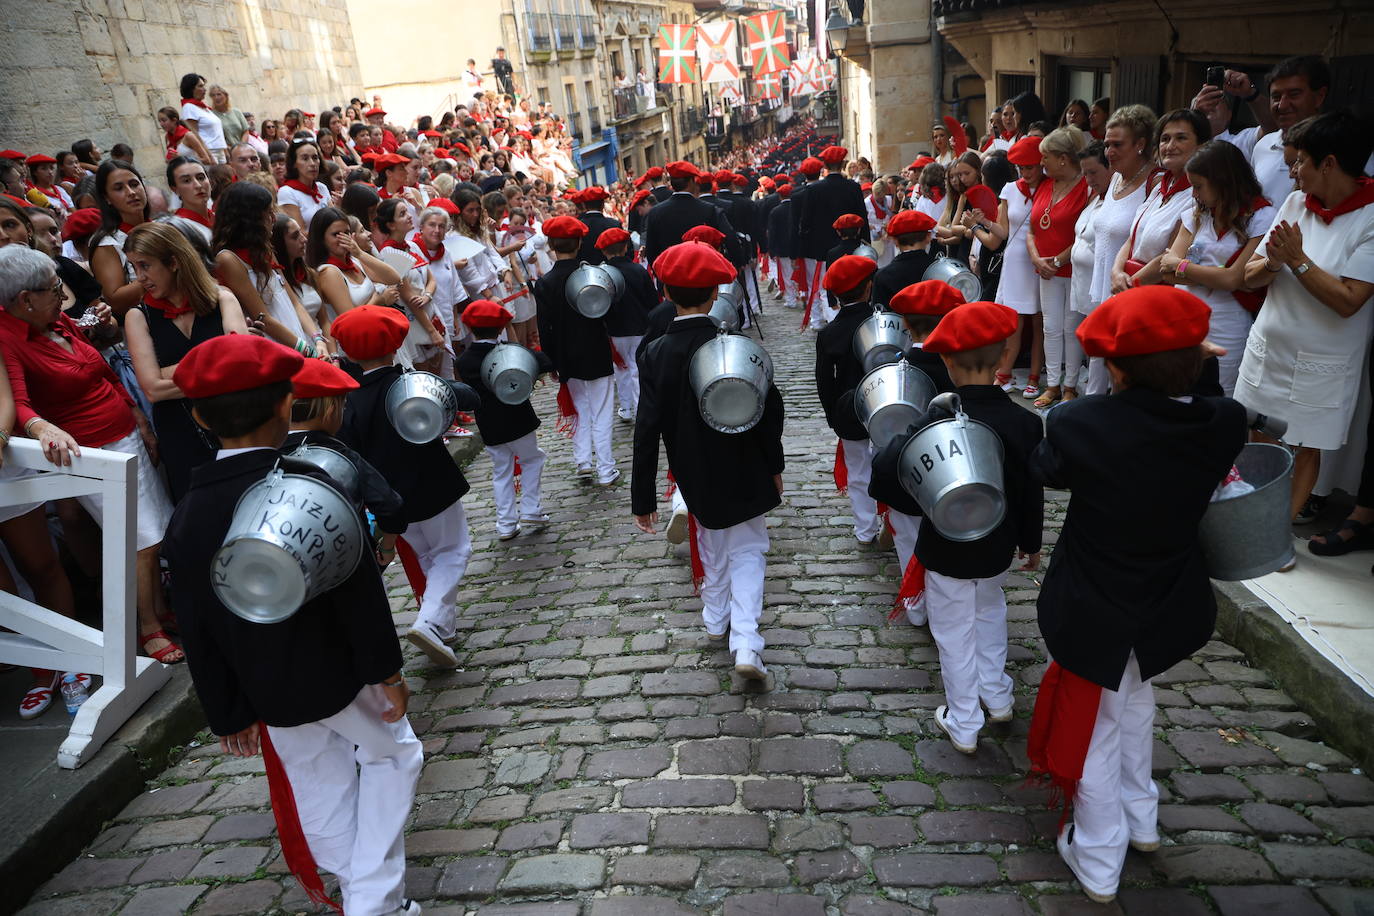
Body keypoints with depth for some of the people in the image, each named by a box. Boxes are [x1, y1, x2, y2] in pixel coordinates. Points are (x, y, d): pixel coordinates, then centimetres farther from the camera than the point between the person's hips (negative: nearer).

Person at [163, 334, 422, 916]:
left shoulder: (188, 516, -6)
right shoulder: (308, 487, -22)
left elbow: (198, 629, 0)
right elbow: (358, 591, -21)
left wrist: (229, 714, 11)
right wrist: (386, 671, -9)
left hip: (270, 693, 5)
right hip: (339, 675, -4)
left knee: (318, 787, 21)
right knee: (392, 756, 18)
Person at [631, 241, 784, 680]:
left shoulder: (655, 355, -14)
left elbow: (647, 430, -14)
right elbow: (769, 409, -13)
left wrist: (643, 498, -8)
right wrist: (774, 466, 2)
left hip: (696, 477, 2)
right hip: (744, 474, -2)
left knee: (712, 544, 26)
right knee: (747, 549, 12)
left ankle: (716, 619, 44)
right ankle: (745, 644, 0)